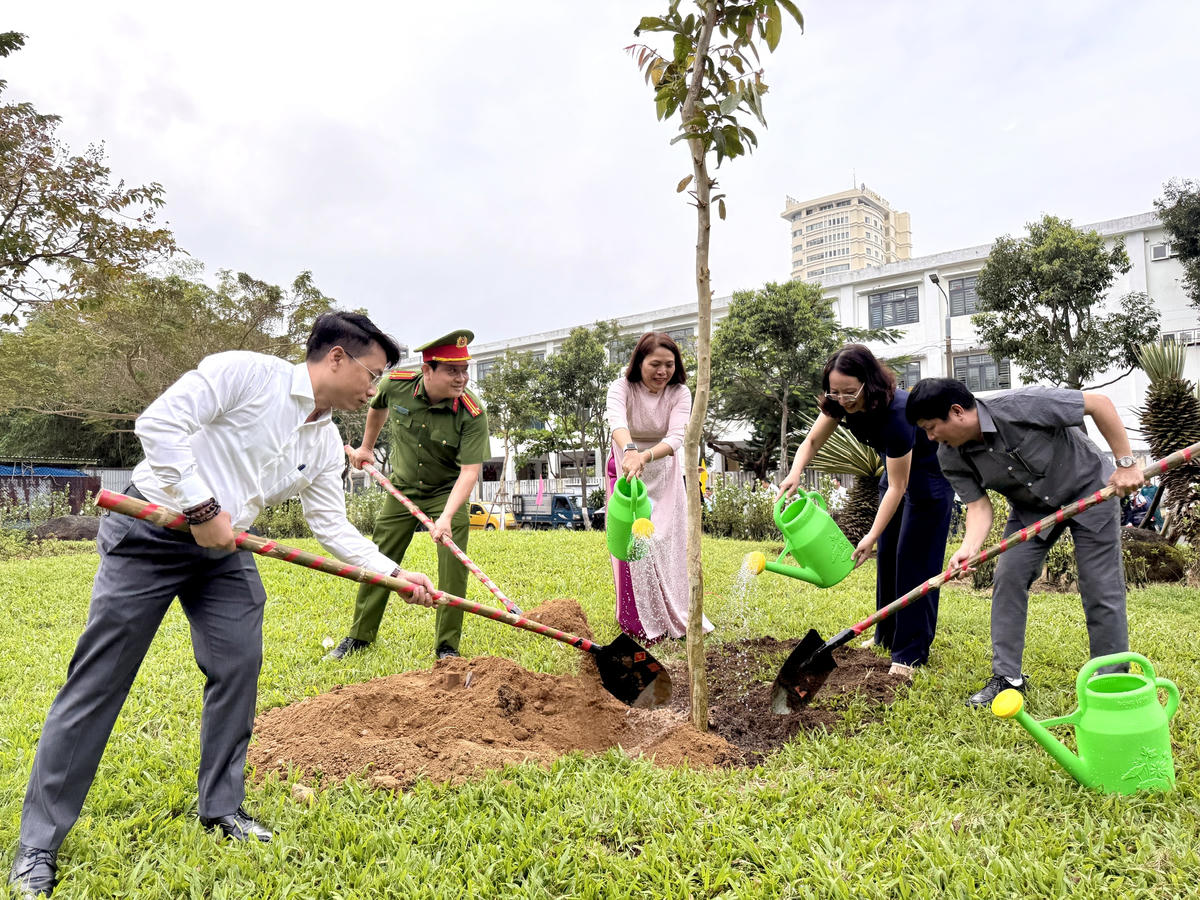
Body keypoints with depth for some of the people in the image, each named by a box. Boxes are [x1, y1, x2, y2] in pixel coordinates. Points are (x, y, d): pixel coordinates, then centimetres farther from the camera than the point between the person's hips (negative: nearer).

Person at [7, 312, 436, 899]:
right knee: (99, 677, -2)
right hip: (148, 532, -6)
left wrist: (395, 573, -2)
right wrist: (202, 508, -23)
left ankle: (221, 808, 21)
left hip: (223, 551, 7)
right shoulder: (247, 372, -17)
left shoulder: (327, 445, 4)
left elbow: (333, 527, 7)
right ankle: (38, 845, 12)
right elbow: (159, 422, -23)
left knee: (239, 667, 2)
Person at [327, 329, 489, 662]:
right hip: (403, 488, 3)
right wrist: (366, 447, 19)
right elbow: (377, 407, 8)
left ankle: (447, 645, 3)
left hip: (447, 493, -2)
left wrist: (446, 517, -42)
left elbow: (470, 470, -30)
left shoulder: (472, 414, -27)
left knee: (453, 565, -12)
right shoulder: (396, 385, -18)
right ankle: (359, 635, 26)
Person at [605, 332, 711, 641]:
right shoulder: (622, 388, -19)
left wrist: (646, 456, -48)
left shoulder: (680, 393, -14)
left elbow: (676, 437, -28)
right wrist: (630, 451, -63)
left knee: (668, 543, 3)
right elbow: (616, 421, -41)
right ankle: (639, 622, 5)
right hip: (627, 472, -2)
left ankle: (674, 617, 17)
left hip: (664, 475, 2)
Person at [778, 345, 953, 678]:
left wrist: (871, 536, -33)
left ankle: (910, 653, 1)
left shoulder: (896, 413, -38)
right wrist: (794, 474, -29)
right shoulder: (841, 403, -18)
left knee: (914, 562, -7)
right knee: (887, 556, 11)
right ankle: (887, 637, 24)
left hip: (928, 475, -7)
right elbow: (812, 441, -9)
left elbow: (898, 487, -32)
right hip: (894, 468, 7)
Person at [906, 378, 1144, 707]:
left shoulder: (1020, 406, -35)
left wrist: (1126, 464, -24)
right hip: (1031, 509, 5)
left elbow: (1100, 403, -26)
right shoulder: (951, 459, -17)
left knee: (1101, 590, -3)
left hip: (1088, 491, -4)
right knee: (1007, 579, -7)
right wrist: (969, 547, -37)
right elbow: (979, 505, -17)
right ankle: (1008, 677, 4)